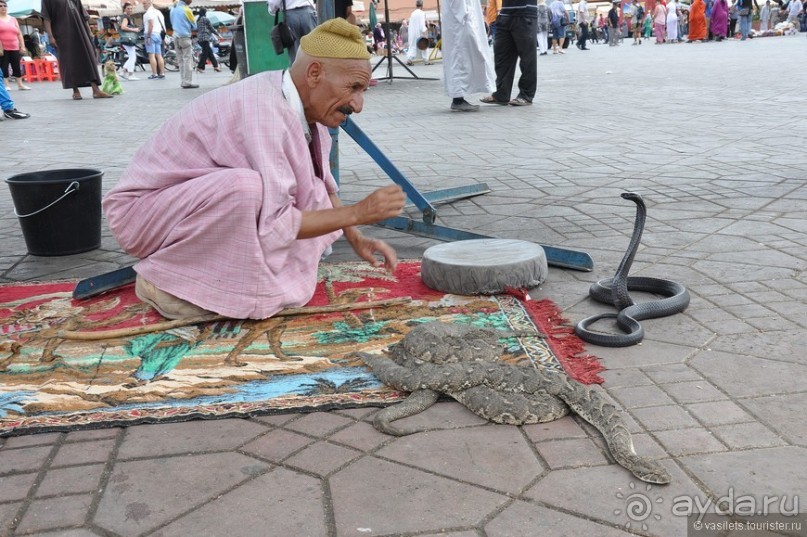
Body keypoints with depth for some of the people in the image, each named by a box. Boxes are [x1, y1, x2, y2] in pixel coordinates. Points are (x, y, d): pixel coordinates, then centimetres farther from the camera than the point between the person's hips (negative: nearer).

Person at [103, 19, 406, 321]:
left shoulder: (304, 103, -4)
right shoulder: (264, 112, -30)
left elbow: (322, 185, 11)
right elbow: (274, 225, -31)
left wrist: (356, 239, 2)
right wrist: (358, 213, -23)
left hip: (198, 203, 8)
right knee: (247, 188, -34)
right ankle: (164, 279, -12)